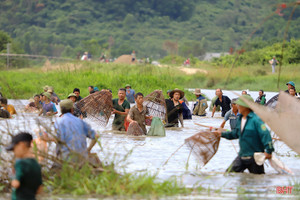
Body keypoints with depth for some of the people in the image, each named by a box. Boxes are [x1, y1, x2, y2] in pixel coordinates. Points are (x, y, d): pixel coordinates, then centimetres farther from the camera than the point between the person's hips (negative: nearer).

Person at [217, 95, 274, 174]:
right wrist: (222, 134, 27)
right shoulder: (240, 119, 9)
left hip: (255, 156, -7)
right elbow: (236, 134, 25)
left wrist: (268, 151, -26)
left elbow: (265, 134, -22)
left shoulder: (256, 119, -18)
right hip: (242, 155, 7)